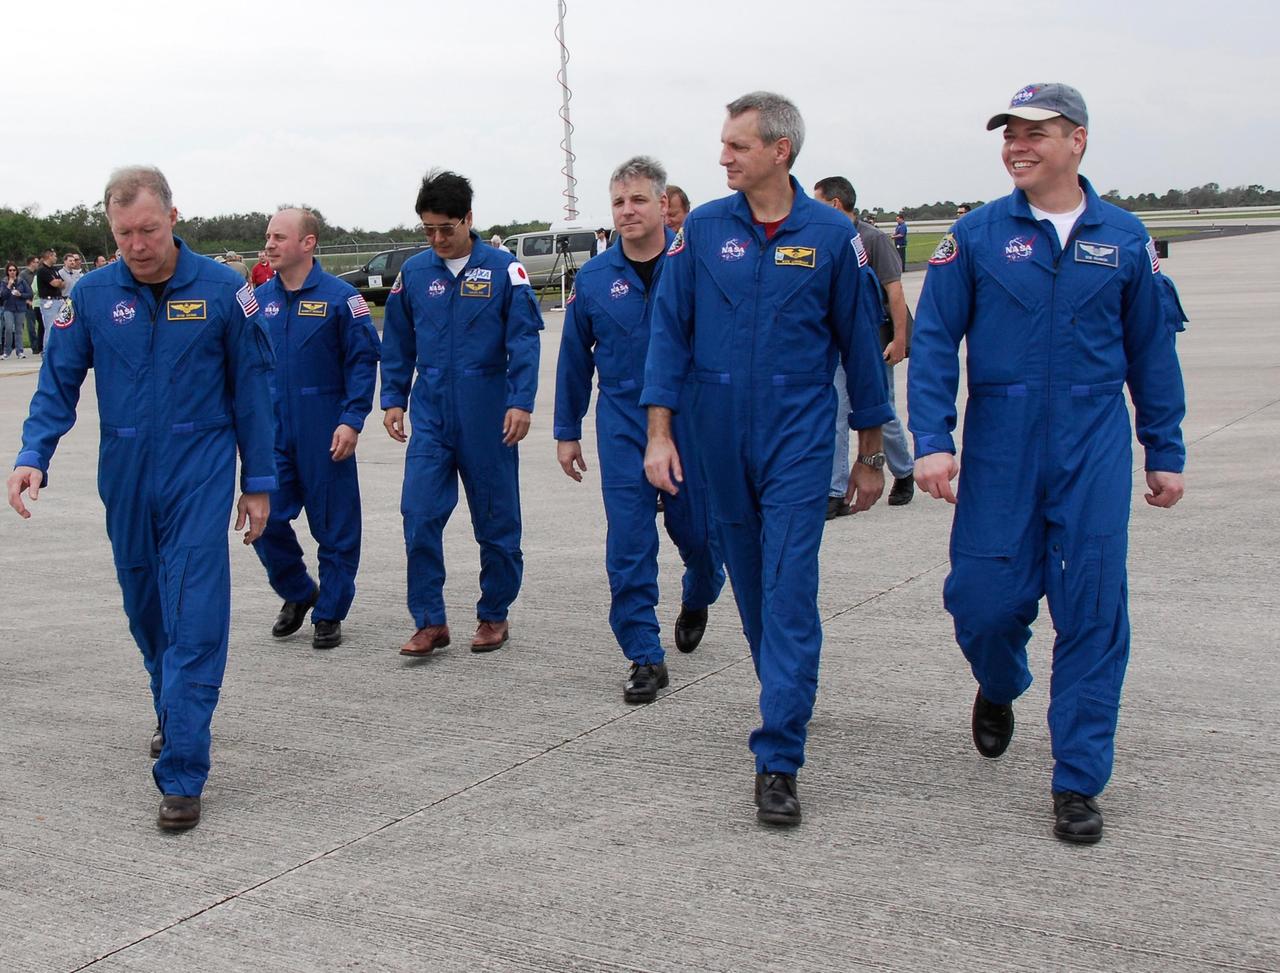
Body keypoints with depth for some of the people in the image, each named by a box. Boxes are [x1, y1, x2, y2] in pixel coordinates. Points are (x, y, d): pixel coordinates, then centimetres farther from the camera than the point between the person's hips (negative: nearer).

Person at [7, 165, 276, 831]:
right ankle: (172, 716, 42)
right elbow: (58, 383, 4)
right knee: (146, 611, 17)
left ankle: (182, 774, -8)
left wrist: (257, 483, 1)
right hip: (125, 478, 3)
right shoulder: (93, 296, 0)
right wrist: (33, 457, -13)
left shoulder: (221, 291, -5)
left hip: (200, 476, -3)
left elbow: (251, 390, 1)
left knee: (194, 620, -10)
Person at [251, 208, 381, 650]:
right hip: (272, 430, 4)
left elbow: (364, 360, -8)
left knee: (334, 525, 3)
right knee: (266, 519, 2)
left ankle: (329, 614, 17)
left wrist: (351, 420, -15)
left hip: (325, 433, -4)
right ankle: (297, 592, 26)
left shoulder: (340, 297, -8)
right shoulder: (261, 299, 7)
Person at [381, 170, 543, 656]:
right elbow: (397, 344, 14)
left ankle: (494, 615, 21)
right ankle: (430, 621, 3)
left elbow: (523, 339, -6)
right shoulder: (413, 272, 6)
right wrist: (393, 399, 8)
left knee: (496, 519, 7)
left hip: (487, 414, -2)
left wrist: (521, 401, -13)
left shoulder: (503, 268, -3)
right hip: (431, 413, 2)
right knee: (420, 515, -6)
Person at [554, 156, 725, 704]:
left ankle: (697, 599, 44)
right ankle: (646, 657, 6)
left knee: (696, 530, 10)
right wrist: (566, 432, 11)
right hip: (623, 424, 1)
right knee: (629, 544, -3)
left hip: (692, 418, -1)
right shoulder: (594, 278, 2)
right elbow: (574, 359, 10)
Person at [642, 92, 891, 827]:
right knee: (752, 582, 14)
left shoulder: (832, 236, -3)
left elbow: (860, 343, 4)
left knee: (790, 590, -9)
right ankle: (789, 697, 36)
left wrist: (871, 454, 7)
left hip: (800, 435, -3)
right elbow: (670, 331, 3)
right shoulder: (703, 230, 1)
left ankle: (778, 761, -8)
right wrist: (659, 434, -4)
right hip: (722, 435, 3)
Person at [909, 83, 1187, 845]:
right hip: (1000, 443, 0)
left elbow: (1151, 349, 10)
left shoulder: (1124, 238, 5)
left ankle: (1079, 781, 11)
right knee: (985, 597, 1)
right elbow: (934, 341, -1)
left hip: (1094, 445, 1)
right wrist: (932, 439, -11)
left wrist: (1165, 452, 10)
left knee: (1093, 608, -1)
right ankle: (999, 690, 37)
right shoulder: (977, 235, 1)